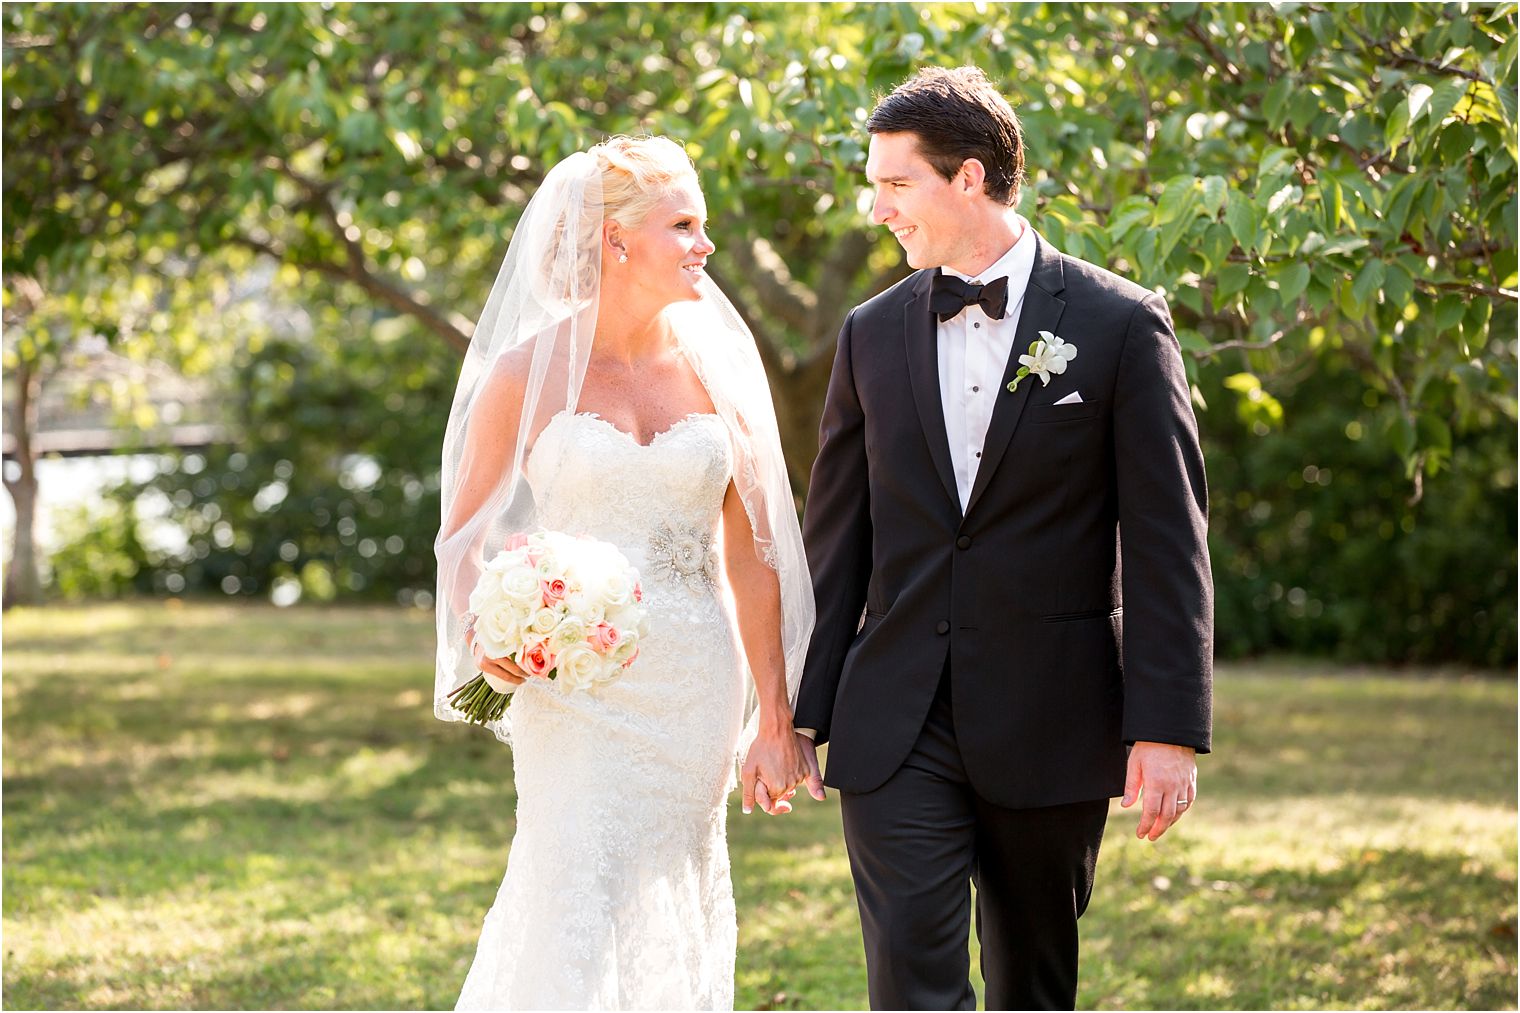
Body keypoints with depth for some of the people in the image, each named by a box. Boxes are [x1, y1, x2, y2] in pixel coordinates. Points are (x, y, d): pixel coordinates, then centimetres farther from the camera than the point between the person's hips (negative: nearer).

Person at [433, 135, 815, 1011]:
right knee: (581, 915, -8)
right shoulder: (526, 372, -4)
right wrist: (490, 638, -19)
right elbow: (465, 537, 2)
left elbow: (750, 555, 5)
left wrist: (775, 720, 4)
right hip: (576, 688, -3)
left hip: (694, 692, 3)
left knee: (676, 916, 9)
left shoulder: (719, 370, 4)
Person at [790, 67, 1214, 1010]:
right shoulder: (872, 333, 7)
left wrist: (1169, 727, -12)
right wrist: (797, 712, 6)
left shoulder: (1121, 325, -4)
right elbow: (837, 542, 10)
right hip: (895, 733, 2)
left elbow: (1168, 543, -6)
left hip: (1052, 728, -2)